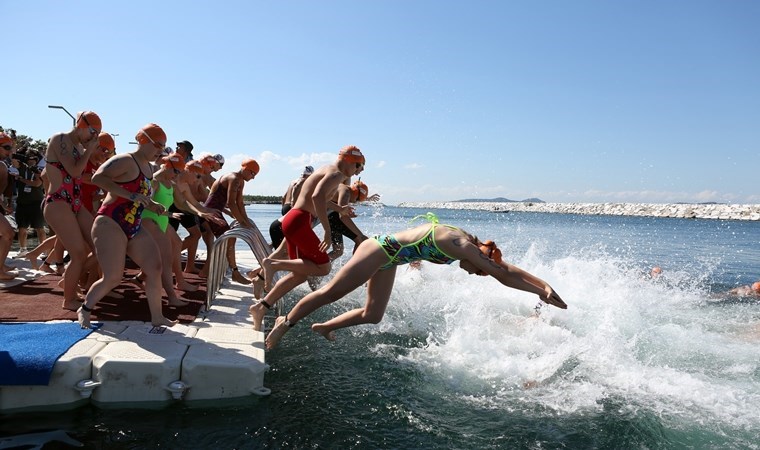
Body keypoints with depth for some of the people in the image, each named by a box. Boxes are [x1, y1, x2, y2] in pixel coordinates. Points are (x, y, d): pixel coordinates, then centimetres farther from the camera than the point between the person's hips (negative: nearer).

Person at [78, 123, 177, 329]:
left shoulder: (148, 167, 16)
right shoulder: (125, 161, -11)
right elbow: (97, 178, -25)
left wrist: (152, 205, 10)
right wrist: (131, 195, -30)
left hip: (134, 228, 9)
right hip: (110, 225, -9)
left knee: (155, 267, -2)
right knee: (113, 277, -10)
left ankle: (157, 316, 5)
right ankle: (84, 309, 17)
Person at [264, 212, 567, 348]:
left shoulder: (468, 244, 2)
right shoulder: (461, 246, -23)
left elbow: (505, 267, 9)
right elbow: (503, 274, -22)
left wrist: (544, 284, 6)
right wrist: (541, 291, -16)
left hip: (389, 260, 9)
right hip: (380, 250, -9)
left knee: (373, 315, 10)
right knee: (331, 293, -3)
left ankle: (324, 327, 25)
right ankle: (286, 322, 13)